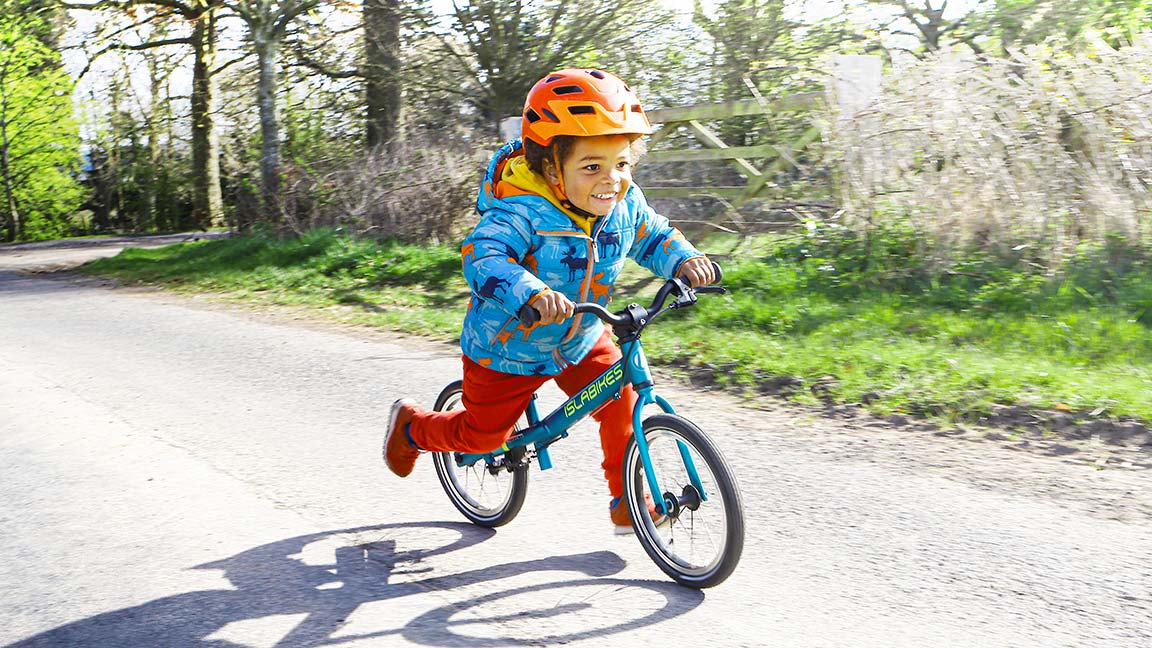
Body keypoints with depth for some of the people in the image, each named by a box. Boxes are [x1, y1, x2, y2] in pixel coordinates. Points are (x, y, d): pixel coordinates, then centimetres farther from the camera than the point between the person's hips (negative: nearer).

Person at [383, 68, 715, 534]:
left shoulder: (626, 204, -13)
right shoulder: (523, 212, -34)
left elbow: (653, 237, 4)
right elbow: (482, 256, -47)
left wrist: (683, 260, -18)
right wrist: (531, 292, -64)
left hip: (579, 343, 5)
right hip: (507, 349, -5)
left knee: (621, 400, -11)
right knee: (483, 434, 9)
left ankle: (627, 501, 8)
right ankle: (410, 425, 41)